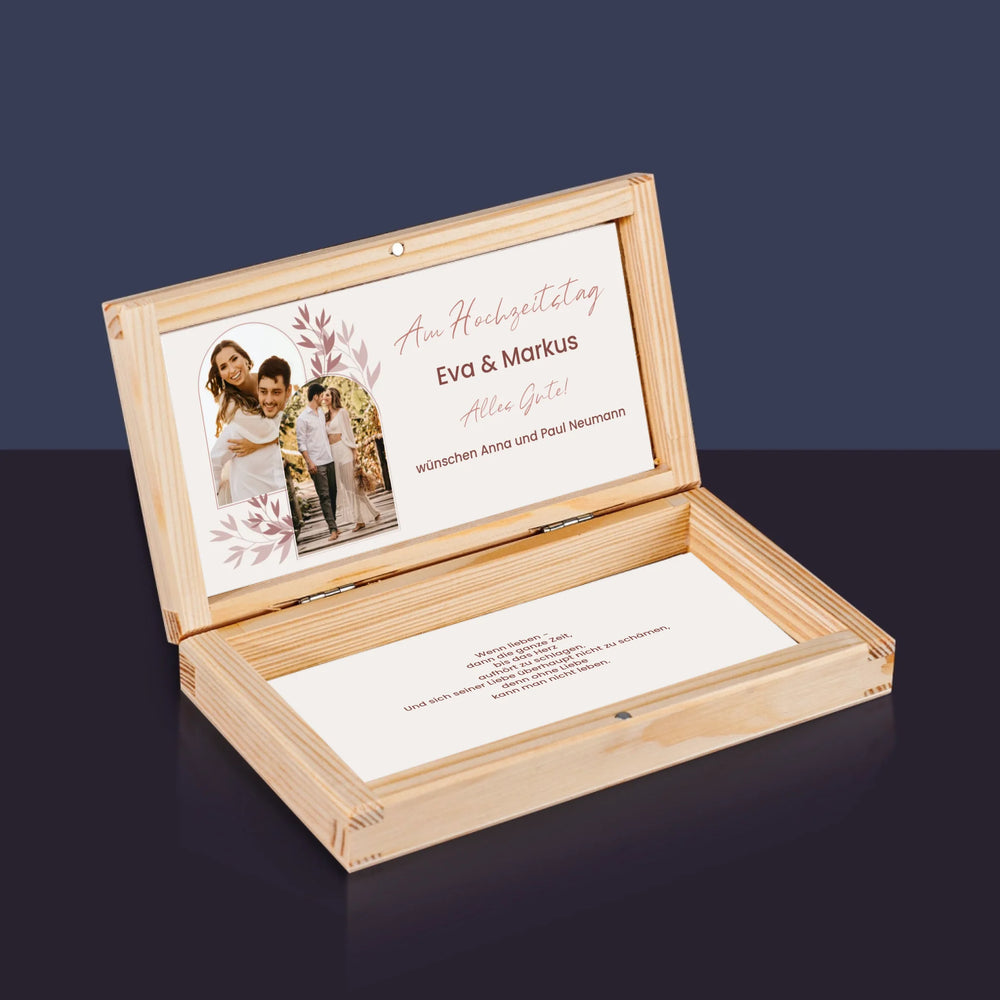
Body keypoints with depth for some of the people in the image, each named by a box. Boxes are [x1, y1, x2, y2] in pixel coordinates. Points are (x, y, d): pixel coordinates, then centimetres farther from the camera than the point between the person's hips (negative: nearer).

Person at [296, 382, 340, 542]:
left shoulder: (322, 413, 13)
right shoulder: (303, 418, -9)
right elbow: (301, 443, -10)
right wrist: (310, 462, -15)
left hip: (329, 460, 7)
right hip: (317, 463, -7)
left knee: (333, 493, 8)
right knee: (324, 496, -7)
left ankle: (333, 523, 17)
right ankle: (333, 529, -9)